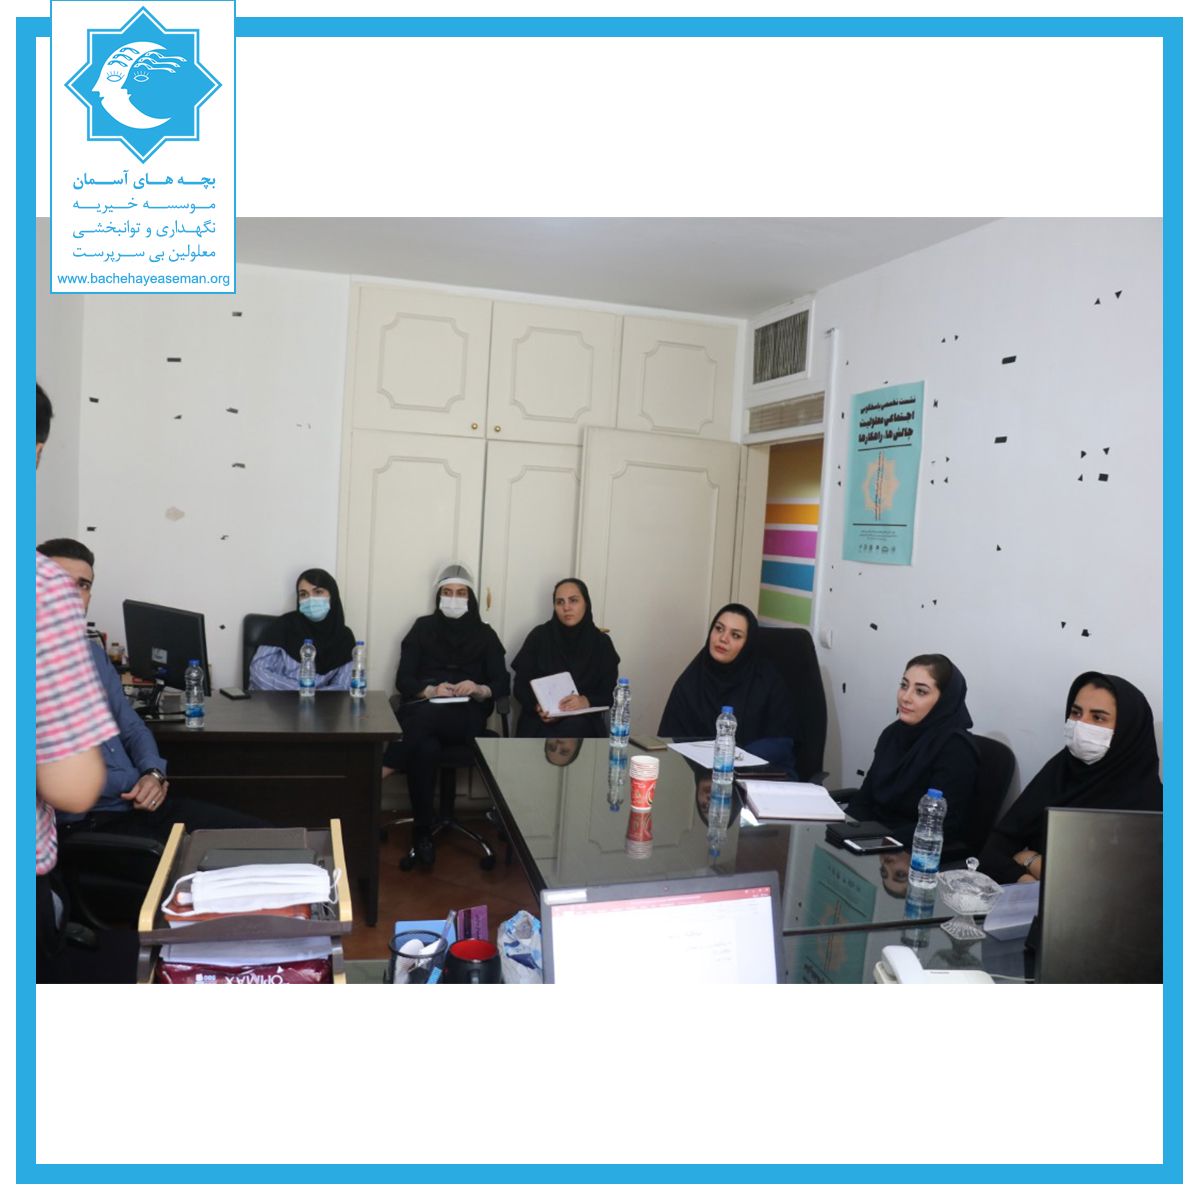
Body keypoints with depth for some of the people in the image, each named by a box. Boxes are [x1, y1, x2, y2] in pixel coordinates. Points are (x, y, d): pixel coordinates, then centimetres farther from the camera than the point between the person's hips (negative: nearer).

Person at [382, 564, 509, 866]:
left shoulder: (484, 634, 14)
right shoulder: (423, 628, 14)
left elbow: (503, 685, 6)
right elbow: (403, 680, 5)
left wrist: (479, 690, -17)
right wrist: (430, 690, -16)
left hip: (466, 717, -1)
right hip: (422, 710, 1)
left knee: (427, 717, -38)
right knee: (425, 748, -37)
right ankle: (422, 832, -26)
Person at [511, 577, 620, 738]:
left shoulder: (601, 642, 6)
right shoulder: (539, 636, 4)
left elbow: (609, 694, 3)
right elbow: (520, 686, 4)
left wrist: (586, 701, -18)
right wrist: (538, 707, -17)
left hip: (584, 723, 2)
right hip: (540, 722, -1)